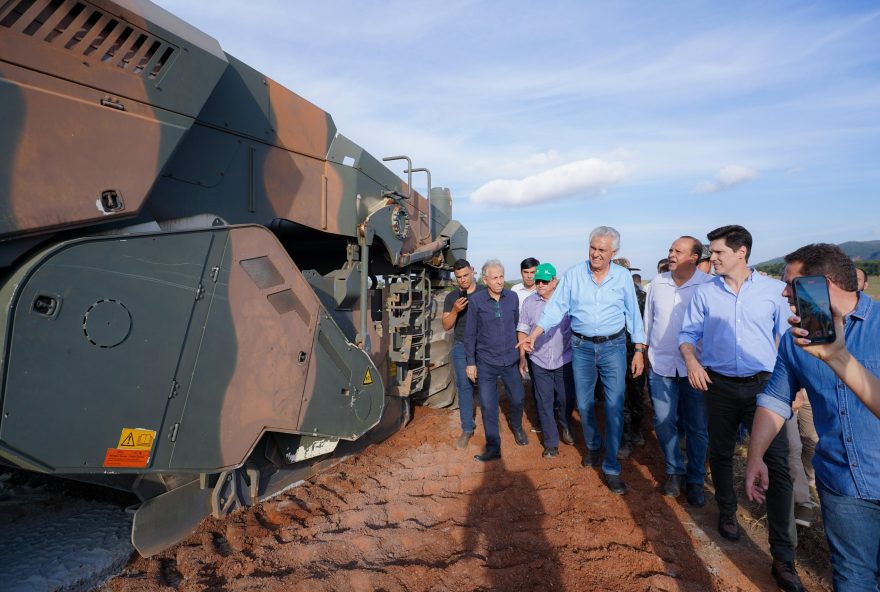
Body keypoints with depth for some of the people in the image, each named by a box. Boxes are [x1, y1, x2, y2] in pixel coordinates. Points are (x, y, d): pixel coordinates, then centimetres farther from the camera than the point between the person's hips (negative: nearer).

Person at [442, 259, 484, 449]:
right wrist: (455, 310, -17)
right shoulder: (451, 297, 4)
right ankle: (467, 429, 12)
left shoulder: (485, 292, -3)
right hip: (461, 347, 2)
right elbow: (446, 326, 2)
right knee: (464, 387, 3)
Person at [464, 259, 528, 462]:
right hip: (486, 363, -2)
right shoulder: (475, 300, -10)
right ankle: (493, 447, 21)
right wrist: (470, 362, -3)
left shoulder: (512, 297, -3)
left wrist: (521, 353, 13)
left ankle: (517, 427, 47)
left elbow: (517, 325, 8)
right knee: (488, 406, 4)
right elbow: (470, 334, -4)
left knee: (518, 399, 15)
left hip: (511, 360, 2)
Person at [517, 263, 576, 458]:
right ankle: (551, 442, 22)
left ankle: (566, 427, 44)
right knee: (544, 403, 7)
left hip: (564, 361, -1)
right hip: (539, 362, 1)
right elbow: (522, 331, 5)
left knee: (566, 399, 13)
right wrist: (522, 357, 4)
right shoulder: (529, 302, -2)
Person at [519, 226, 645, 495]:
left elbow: (633, 314, 4)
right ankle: (592, 446, 39)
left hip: (614, 346, -1)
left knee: (614, 407, -2)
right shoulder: (573, 275, -3)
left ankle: (611, 468, 11)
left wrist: (639, 350, 1)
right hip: (582, 347, 1)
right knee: (584, 404, 12)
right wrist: (533, 335, -15)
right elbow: (555, 308, -5)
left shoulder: (623, 276, -1)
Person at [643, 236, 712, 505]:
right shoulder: (657, 282, 2)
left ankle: (695, 480, 28)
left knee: (697, 427, 10)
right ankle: (675, 471, 29)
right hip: (661, 365, 3)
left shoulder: (709, 285, -10)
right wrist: (645, 352, 14)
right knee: (664, 422, 8)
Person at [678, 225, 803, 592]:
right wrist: (691, 360, -15)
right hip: (719, 386, 2)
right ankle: (727, 513, 39)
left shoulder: (773, 289, -2)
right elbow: (688, 333, 4)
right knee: (720, 454, 15)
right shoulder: (704, 292, 1)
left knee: (778, 463, -5)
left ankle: (784, 559, 5)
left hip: (763, 384, -1)